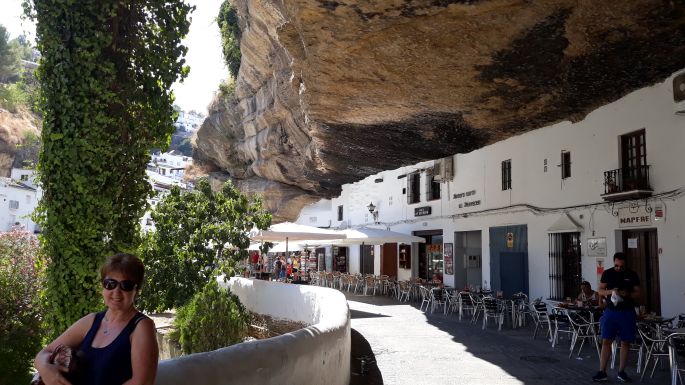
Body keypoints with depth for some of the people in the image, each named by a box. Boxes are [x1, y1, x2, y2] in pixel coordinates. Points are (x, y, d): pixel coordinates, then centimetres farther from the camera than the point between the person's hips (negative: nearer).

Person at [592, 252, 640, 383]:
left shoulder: (632, 275, 1)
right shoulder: (607, 273, 2)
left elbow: (638, 294, 2)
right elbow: (600, 290, 4)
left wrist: (628, 294, -18)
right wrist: (610, 291, -16)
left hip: (627, 312, 0)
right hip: (610, 311, 0)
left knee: (625, 342, 6)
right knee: (606, 341, -3)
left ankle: (621, 372, 18)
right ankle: (602, 372, 0)